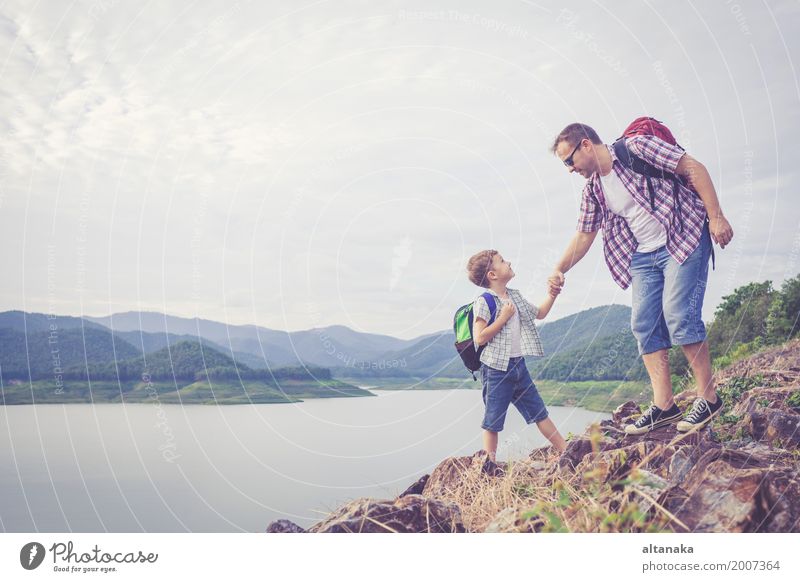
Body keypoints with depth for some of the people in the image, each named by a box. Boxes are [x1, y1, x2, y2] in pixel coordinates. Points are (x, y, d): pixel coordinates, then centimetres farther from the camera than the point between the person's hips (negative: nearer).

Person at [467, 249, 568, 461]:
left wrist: (552, 295, 14)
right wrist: (503, 317, -17)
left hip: (518, 365, 7)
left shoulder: (515, 296, 12)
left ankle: (566, 450, 24)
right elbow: (480, 338, -21)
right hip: (496, 369, -7)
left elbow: (540, 313, 27)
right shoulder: (484, 302, -13)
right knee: (493, 421, 1)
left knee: (539, 412, 15)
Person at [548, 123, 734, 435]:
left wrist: (716, 216, -15)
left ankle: (708, 397, -4)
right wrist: (559, 269, 4)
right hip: (642, 256, 7)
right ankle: (663, 405, 1)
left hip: (684, 240, -7)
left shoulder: (637, 147, -8)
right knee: (644, 326, -2)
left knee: (679, 315, -16)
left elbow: (693, 168, -10)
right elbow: (584, 235, 16)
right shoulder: (592, 190, 11)